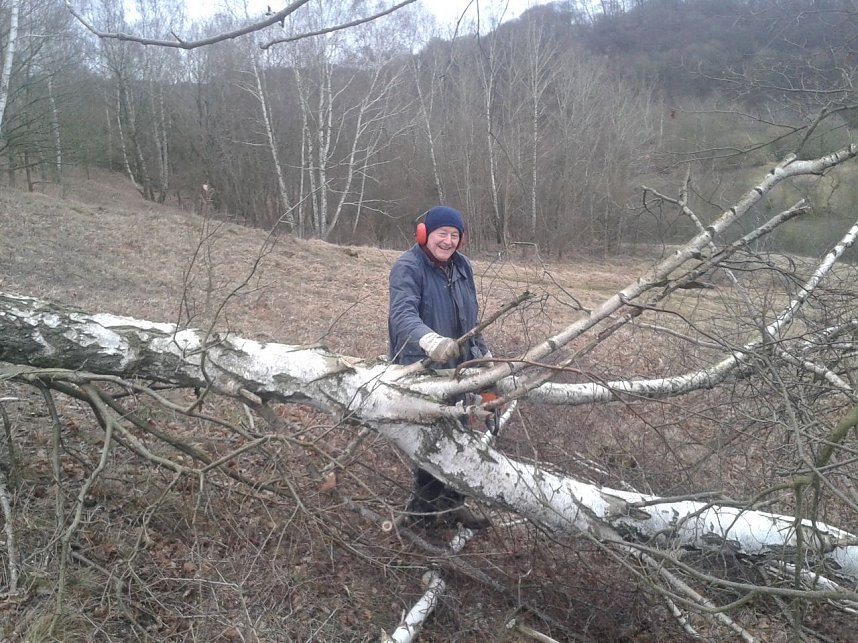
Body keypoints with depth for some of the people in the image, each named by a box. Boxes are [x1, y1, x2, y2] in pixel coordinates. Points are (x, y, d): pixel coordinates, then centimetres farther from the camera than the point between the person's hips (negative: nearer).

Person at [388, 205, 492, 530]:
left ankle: (451, 502, 34)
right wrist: (432, 341, -51)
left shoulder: (462, 266, 6)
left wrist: (484, 353, 20)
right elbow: (403, 315, -33)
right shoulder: (407, 268, -16)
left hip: (458, 368, 7)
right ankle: (423, 509, 19)